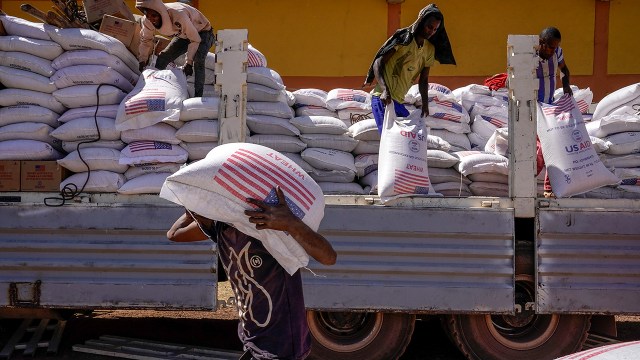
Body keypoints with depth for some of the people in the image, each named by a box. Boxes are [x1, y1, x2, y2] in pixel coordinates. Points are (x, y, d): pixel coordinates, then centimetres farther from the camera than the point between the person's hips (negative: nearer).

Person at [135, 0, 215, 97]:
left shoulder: (179, 15, -42)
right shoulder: (147, 21, -22)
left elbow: (195, 40, -31)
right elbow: (146, 40, 1)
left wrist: (189, 62, -32)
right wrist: (142, 59, -5)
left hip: (202, 32, -7)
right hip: (183, 35, 7)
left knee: (198, 61, -30)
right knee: (162, 58, -3)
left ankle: (198, 96, -29)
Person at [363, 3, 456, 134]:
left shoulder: (430, 49, 10)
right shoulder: (403, 38, -9)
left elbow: (423, 79, 13)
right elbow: (378, 63, -13)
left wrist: (425, 105, -1)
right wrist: (384, 90, -26)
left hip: (398, 101, 7)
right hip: (383, 98, -7)